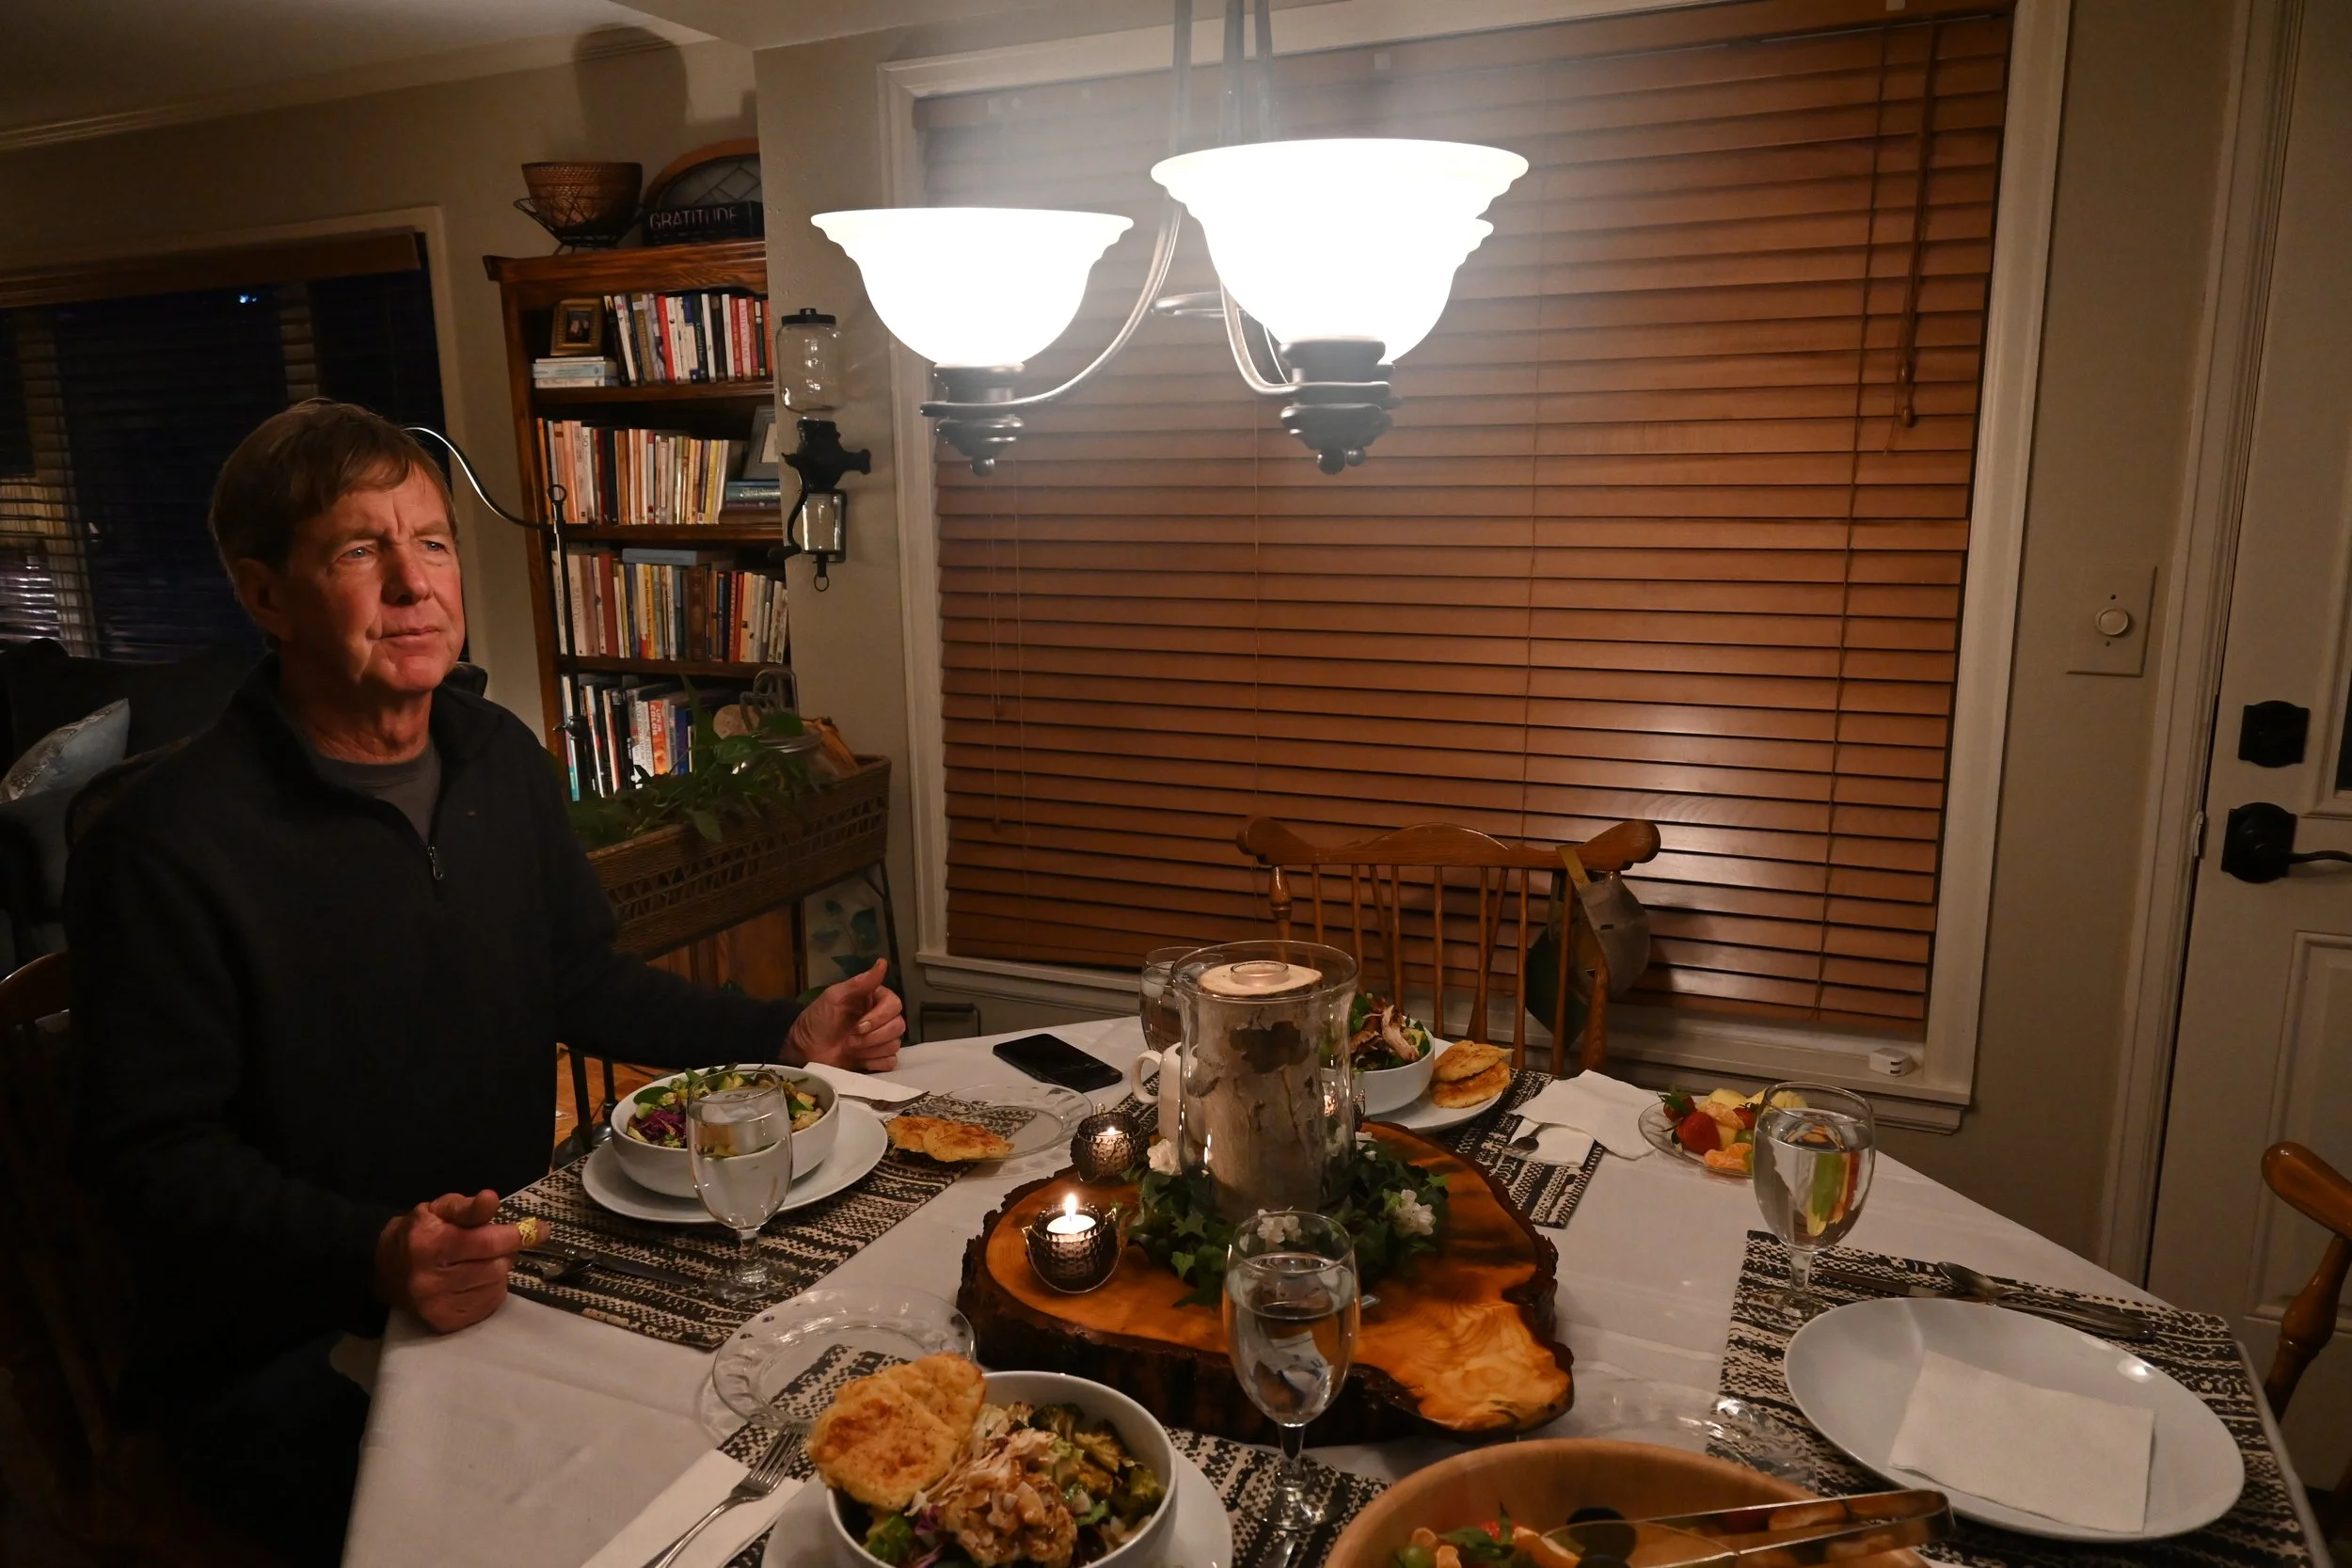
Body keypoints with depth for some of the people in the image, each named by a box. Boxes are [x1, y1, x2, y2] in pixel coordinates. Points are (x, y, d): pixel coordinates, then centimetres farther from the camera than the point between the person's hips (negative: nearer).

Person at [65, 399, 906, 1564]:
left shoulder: (502, 759, 3)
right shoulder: (165, 846, -17)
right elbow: (153, 1156, -14)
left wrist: (784, 1037, 2)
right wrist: (373, 1257, -30)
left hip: (499, 1279, 6)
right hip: (277, 1347, -5)